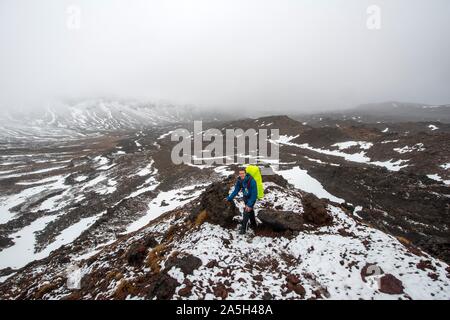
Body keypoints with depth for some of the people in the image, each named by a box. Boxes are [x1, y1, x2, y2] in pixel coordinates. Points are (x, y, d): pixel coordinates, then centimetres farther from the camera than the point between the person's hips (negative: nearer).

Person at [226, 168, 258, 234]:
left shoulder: (251, 181, -33)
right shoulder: (239, 181, -15)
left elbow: (254, 194, -30)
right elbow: (236, 190, -5)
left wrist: (250, 205, -32)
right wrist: (229, 198, -13)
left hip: (252, 198, -6)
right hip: (245, 197, 6)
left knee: (246, 212, -13)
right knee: (250, 211, 23)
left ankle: (243, 229, -1)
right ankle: (253, 225, 43)